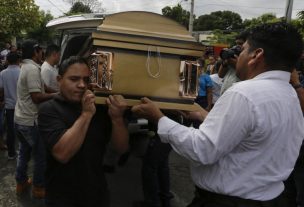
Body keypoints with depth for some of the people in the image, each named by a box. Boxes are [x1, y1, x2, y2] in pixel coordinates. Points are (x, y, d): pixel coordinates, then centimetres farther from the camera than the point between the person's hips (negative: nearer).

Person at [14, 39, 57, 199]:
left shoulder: (26, 67, 11)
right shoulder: (33, 69, -21)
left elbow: (42, 87, 11)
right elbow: (37, 97, -25)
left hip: (20, 119, 10)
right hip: (30, 121, -10)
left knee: (24, 152, 22)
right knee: (41, 156, 6)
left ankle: (21, 183, 35)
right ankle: (38, 188, 19)